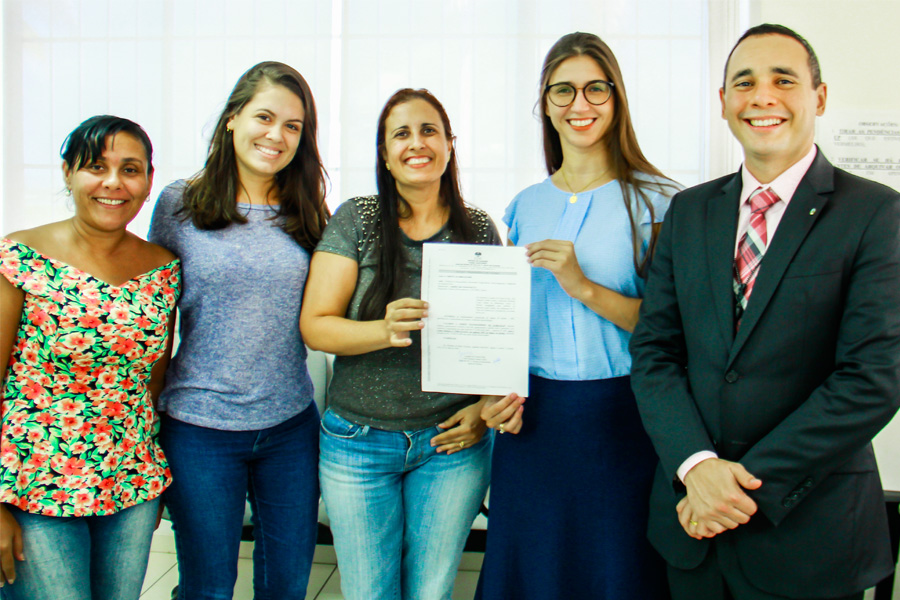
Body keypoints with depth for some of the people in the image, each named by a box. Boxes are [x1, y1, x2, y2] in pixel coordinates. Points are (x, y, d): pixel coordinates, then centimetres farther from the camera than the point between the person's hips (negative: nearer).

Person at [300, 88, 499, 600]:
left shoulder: (481, 230, 2)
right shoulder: (356, 220, -3)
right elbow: (314, 326, -8)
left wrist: (486, 405, -9)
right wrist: (384, 331, -26)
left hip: (453, 442, 1)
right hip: (359, 442, -1)